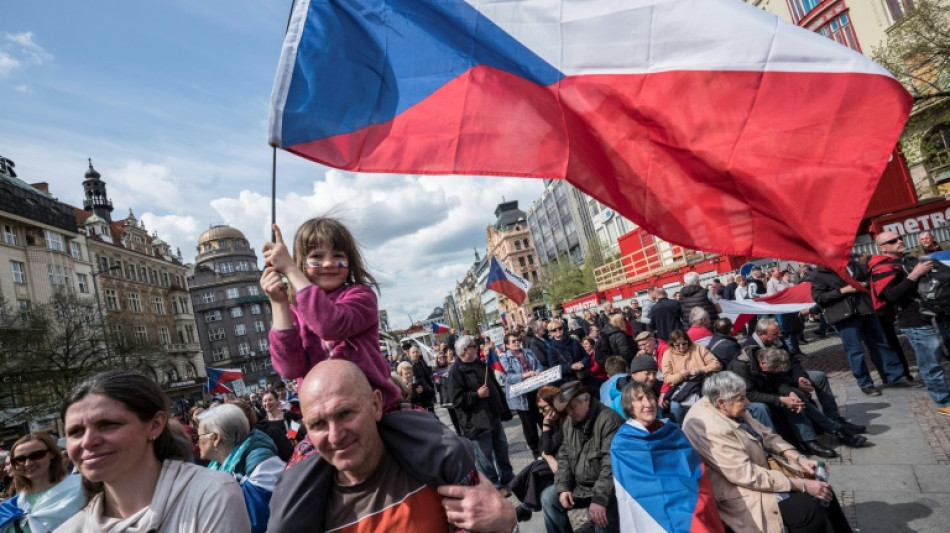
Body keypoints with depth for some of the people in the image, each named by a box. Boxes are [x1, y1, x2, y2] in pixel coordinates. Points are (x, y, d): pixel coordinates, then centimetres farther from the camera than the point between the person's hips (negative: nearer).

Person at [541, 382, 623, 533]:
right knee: (548, 497, 2)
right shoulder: (569, 423, 5)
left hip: (606, 489, -7)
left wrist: (600, 498, -32)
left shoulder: (609, 420, -21)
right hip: (579, 485, 8)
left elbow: (611, 465, -27)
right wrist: (563, 487, -3)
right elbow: (564, 456, 10)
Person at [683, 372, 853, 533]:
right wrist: (802, 484, -22)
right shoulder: (711, 429, -31)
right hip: (740, 489, -9)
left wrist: (799, 458, -5)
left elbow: (765, 435, 8)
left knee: (821, 491, 2)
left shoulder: (728, 409, -4)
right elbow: (748, 476, -28)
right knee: (809, 508, -17)